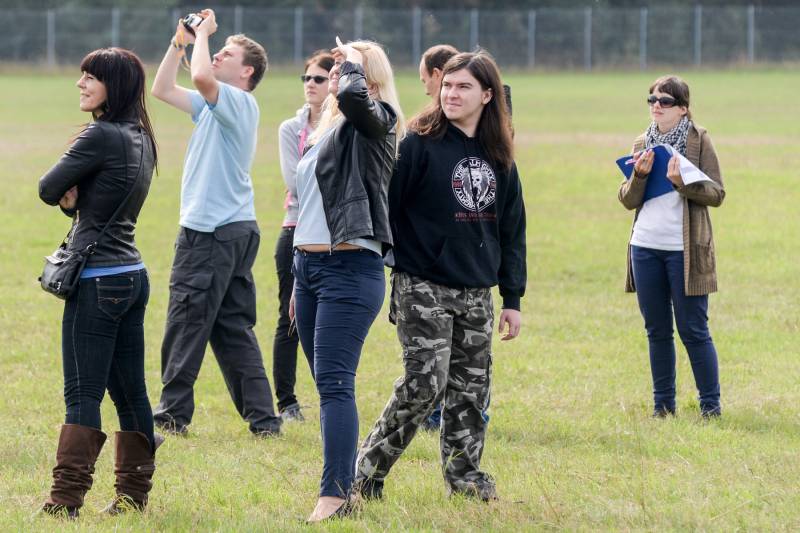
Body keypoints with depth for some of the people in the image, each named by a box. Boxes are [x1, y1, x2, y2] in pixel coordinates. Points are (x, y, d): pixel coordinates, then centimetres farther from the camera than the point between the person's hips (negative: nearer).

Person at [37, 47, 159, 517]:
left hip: (98, 280, -9)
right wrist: (74, 200, -4)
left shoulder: (100, 136, -16)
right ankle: (134, 492, 15)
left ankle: (66, 498, -8)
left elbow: (48, 189, -10)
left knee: (83, 393, -8)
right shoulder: (141, 138, 11)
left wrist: (66, 192, 10)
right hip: (132, 275, 9)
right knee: (130, 390, 11)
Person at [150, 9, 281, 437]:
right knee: (233, 330, 9)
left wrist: (203, 35, -13)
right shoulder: (213, 105, 17)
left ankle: (172, 415, 2)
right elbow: (162, 89, 22)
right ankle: (263, 420, 7)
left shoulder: (240, 103, -11)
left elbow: (202, 77, -30)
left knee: (186, 325, -3)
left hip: (211, 234, -10)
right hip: (234, 230, 10)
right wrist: (179, 42, 13)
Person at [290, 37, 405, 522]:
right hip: (309, 265, 9)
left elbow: (352, 95, -32)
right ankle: (345, 483, 15)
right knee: (327, 384, 10)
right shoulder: (328, 130, 19)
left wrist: (353, 65, -10)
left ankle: (336, 494, -14)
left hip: (350, 268, -9)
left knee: (335, 383, -13)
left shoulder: (374, 121, -6)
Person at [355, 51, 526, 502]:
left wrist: (513, 299, 12)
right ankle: (369, 469, -1)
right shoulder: (420, 144, -8)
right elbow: (387, 208, -10)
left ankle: (464, 472, 20)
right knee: (424, 384, -12)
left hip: (477, 292, 6)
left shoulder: (498, 157, 10)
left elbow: (512, 230, 14)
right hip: (424, 288, -5)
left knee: (472, 388, 7)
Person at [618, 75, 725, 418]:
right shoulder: (643, 144, 11)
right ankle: (663, 404, 18)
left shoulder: (699, 141, -1)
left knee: (693, 330, -3)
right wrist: (640, 176, -10)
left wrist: (682, 182, -20)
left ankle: (711, 404, 5)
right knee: (657, 331, 10)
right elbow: (627, 200, 9)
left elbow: (716, 194, -5)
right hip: (645, 248, 4)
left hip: (685, 249, -4)